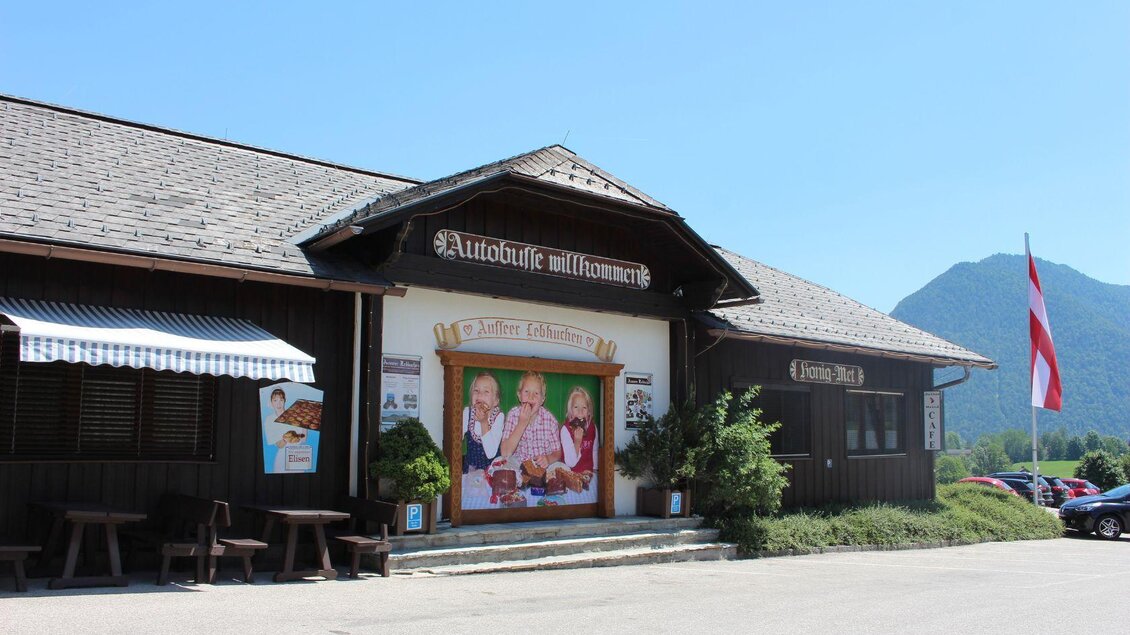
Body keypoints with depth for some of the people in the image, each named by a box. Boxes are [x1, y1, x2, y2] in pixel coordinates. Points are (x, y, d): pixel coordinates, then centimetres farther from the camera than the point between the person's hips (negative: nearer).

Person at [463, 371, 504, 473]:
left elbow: (490, 454, -20)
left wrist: (484, 422, -24)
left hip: (491, 467, -3)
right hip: (470, 466, 3)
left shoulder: (498, 416, -13)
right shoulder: (467, 412, -3)